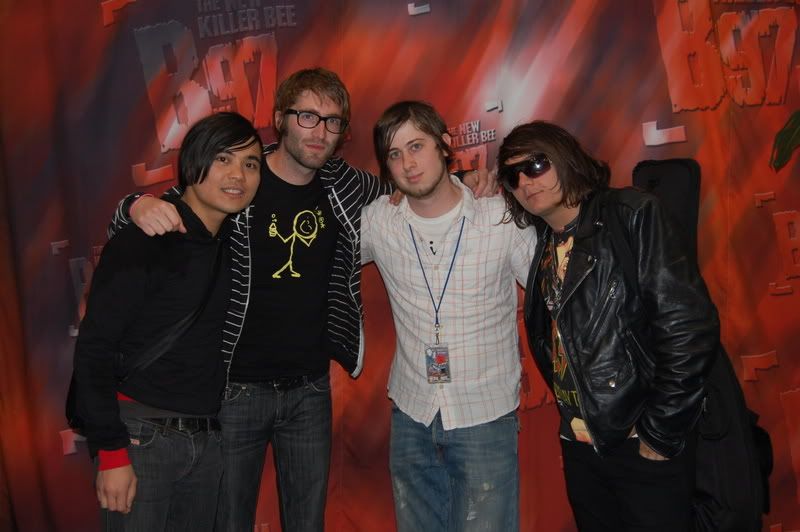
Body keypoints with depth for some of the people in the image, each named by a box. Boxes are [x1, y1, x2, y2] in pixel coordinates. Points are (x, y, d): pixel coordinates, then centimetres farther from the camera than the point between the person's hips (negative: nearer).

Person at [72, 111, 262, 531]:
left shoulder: (234, 246, 7)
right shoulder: (141, 244, -12)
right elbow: (93, 351, -13)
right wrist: (110, 453, -15)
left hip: (208, 440, 6)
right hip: (141, 436, -6)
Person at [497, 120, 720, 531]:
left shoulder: (632, 217, -12)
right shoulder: (541, 246, 6)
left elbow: (690, 326, -17)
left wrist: (660, 433, -14)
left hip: (644, 446, -5)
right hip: (580, 446, 5)